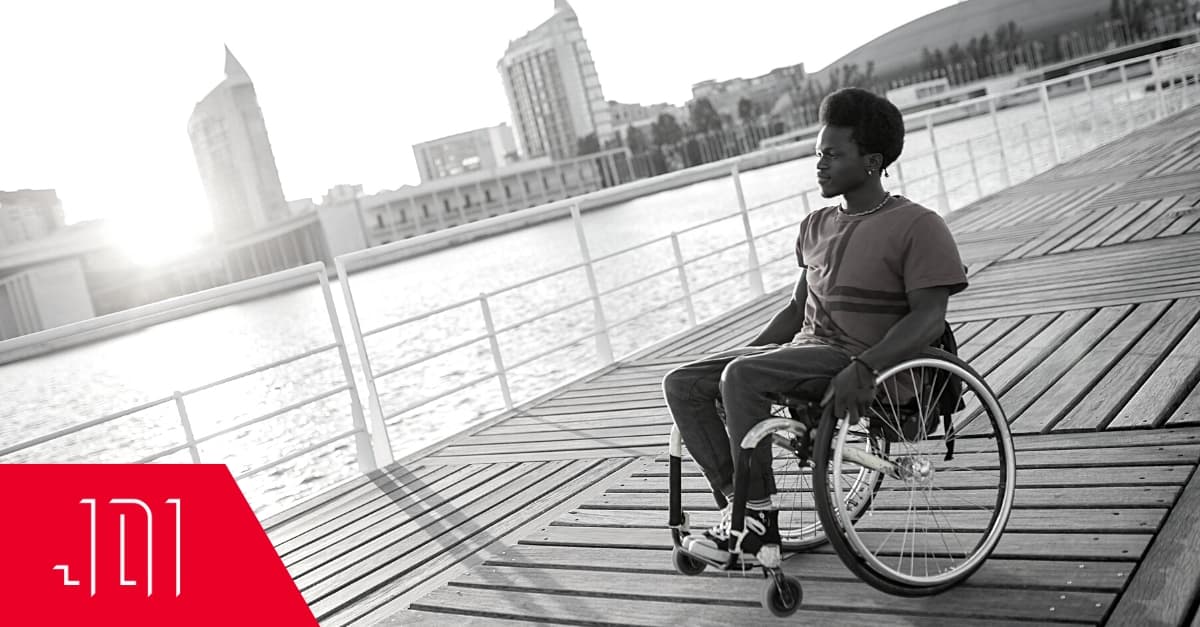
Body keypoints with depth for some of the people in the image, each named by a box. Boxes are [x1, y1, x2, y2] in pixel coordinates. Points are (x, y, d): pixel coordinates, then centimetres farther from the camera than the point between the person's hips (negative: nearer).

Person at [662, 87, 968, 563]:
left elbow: (929, 317, -15)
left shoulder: (917, 226, -6)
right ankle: (734, 501, -7)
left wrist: (863, 367, -30)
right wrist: (744, 352, 11)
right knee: (681, 384, -8)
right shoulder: (816, 226, 17)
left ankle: (758, 516, -18)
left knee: (742, 377, -32)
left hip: (859, 360, -8)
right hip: (805, 349, 8)